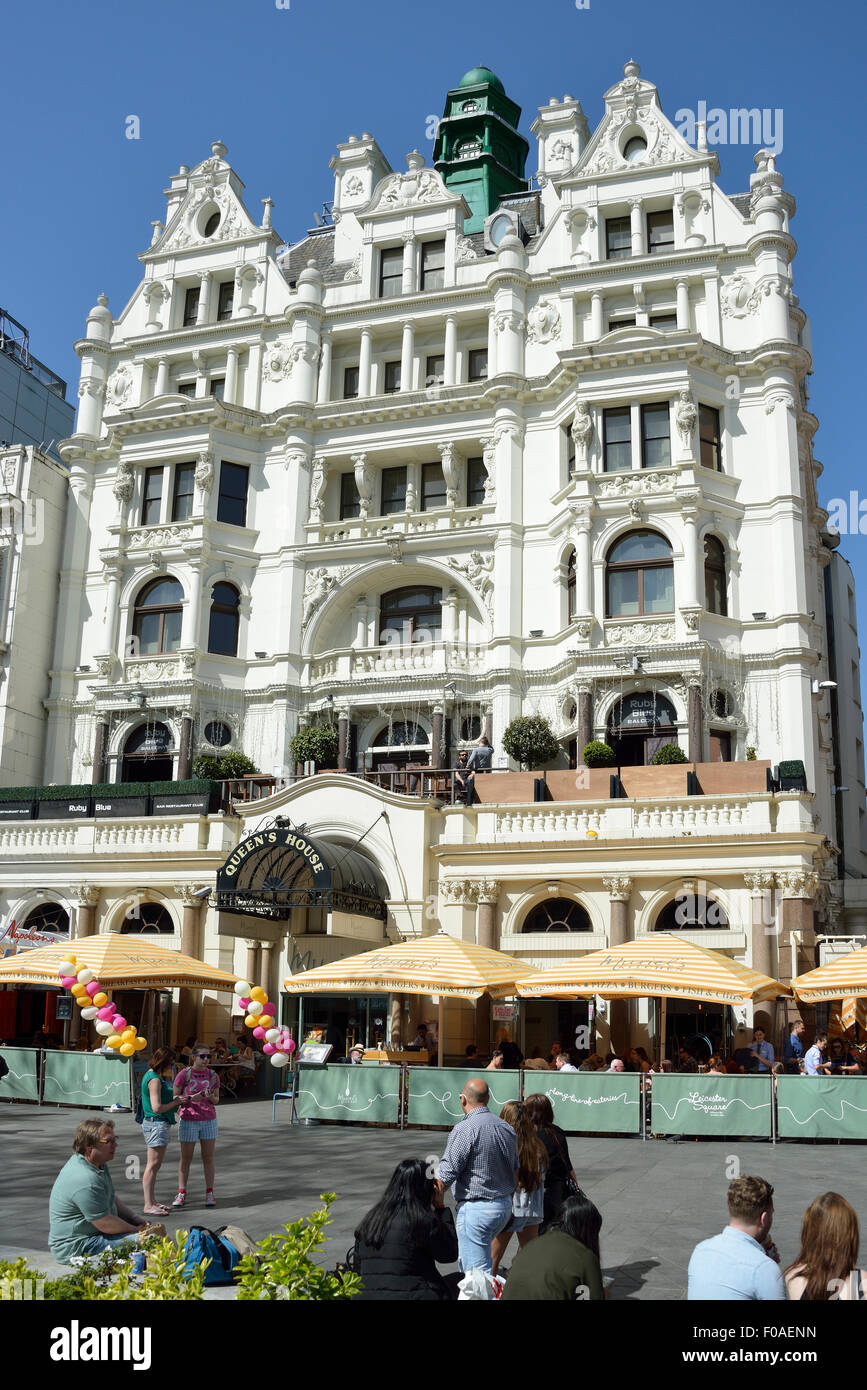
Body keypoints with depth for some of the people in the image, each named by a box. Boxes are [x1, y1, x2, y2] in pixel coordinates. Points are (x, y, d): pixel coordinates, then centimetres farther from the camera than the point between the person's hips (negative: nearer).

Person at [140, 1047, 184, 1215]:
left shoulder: (154, 1076, 15)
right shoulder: (154, 1080, -17)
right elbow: (157, 1108, -22)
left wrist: (176, 1102, 10)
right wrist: (175, 1102, -10)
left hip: (161, 1124, 11)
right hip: (156, 1124, -11)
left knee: (155, 1165, 15)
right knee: (153, 1165, -7)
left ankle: (152, 1201, 22)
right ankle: (148, 1206, -4)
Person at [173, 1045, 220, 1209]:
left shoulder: (213, 1076, 1)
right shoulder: (184, 1074, -8)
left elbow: (216, 1099, 10)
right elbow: (175, 1098, -3)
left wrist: (211, 1097, -14)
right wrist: (191, 1099, -20)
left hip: (209, 1121, 2)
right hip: (189, 1121, -2)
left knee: (208, 1158, 5)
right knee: (186, 1158, 4)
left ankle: (209, 1193, 11)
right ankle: (181, 1194, 12)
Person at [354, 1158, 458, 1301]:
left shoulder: (369, 1220, 7)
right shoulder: (424, 1221, -11)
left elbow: (358, 1267, 13)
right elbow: (450, 1254, 3)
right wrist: (440, 1207, 6)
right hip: (411, 1296, -6)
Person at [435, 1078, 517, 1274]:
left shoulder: (464, 1129, -16)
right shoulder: (507, 1129, 8)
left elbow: (446, 1175, -17)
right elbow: (515, 1170, 18)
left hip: (475, 1208, -8)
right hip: (504, 1206, 8)